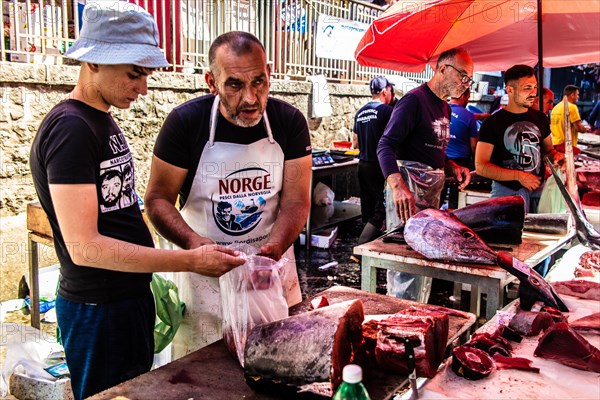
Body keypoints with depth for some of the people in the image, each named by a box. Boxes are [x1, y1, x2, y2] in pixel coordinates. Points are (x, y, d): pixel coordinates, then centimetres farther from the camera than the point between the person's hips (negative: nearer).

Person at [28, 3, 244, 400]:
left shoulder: (103, 119, 8)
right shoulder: (69, 129, -21)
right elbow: (84, 246, -26)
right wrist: (190, 261, -26)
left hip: (131, 296, 9)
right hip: (98, 310, -9)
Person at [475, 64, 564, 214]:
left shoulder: (540, 118, 10)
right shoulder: (493, 123, -7)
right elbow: (481, 167, -12)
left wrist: (556, 155, 0)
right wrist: (518, 176, -19)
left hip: (539, 190, 5)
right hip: (508, 192, -5)